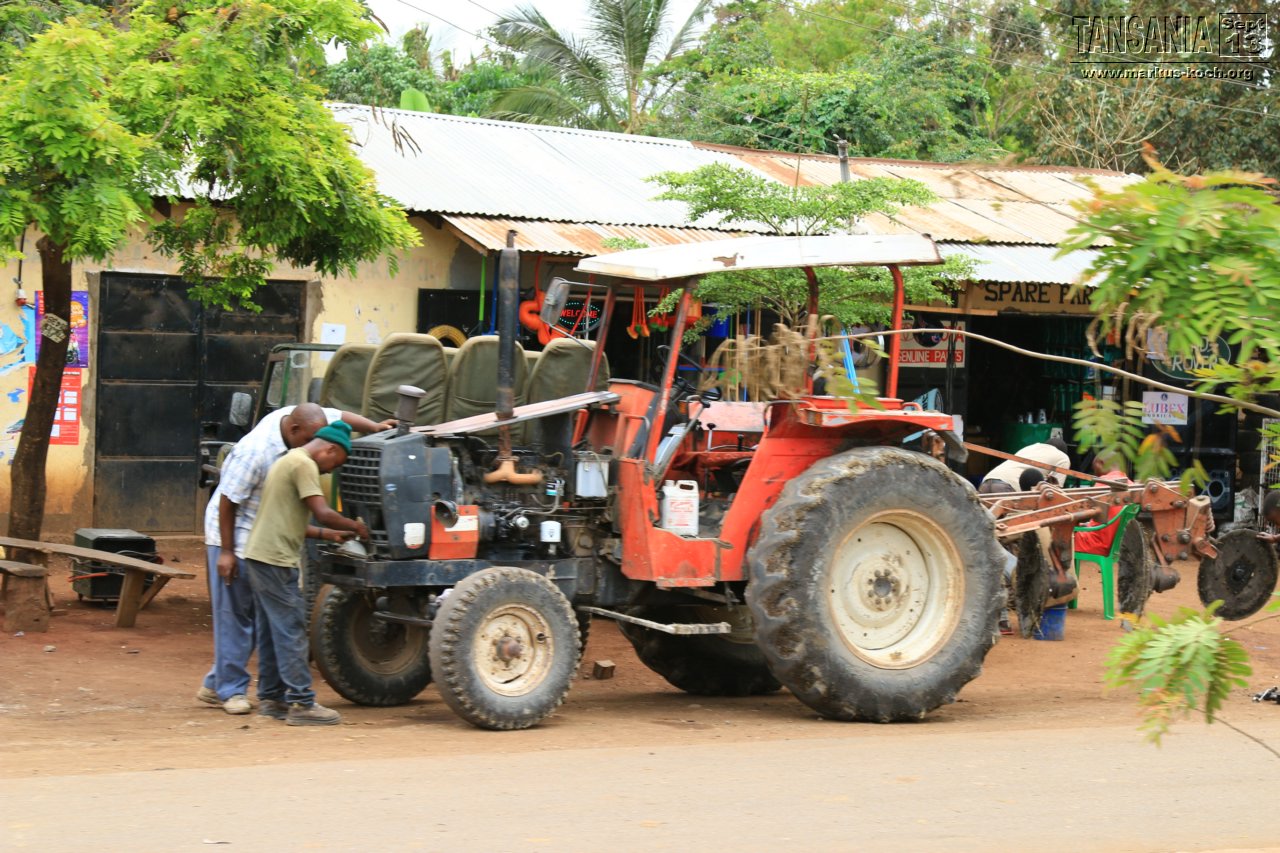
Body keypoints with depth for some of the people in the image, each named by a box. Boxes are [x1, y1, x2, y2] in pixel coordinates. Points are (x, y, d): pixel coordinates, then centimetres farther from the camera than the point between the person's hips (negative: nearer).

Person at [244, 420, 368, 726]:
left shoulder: (289, 461, 21)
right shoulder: (304, 464, -11)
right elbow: (323, 513, -19)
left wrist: (328, 535, 18)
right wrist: (355, 526, -4)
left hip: (259, 557, 10)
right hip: (275, 560, -10)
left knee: (272, 631, 14)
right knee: (291, 631, -7)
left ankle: (270, 698, 19)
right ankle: (301, 704, -6)